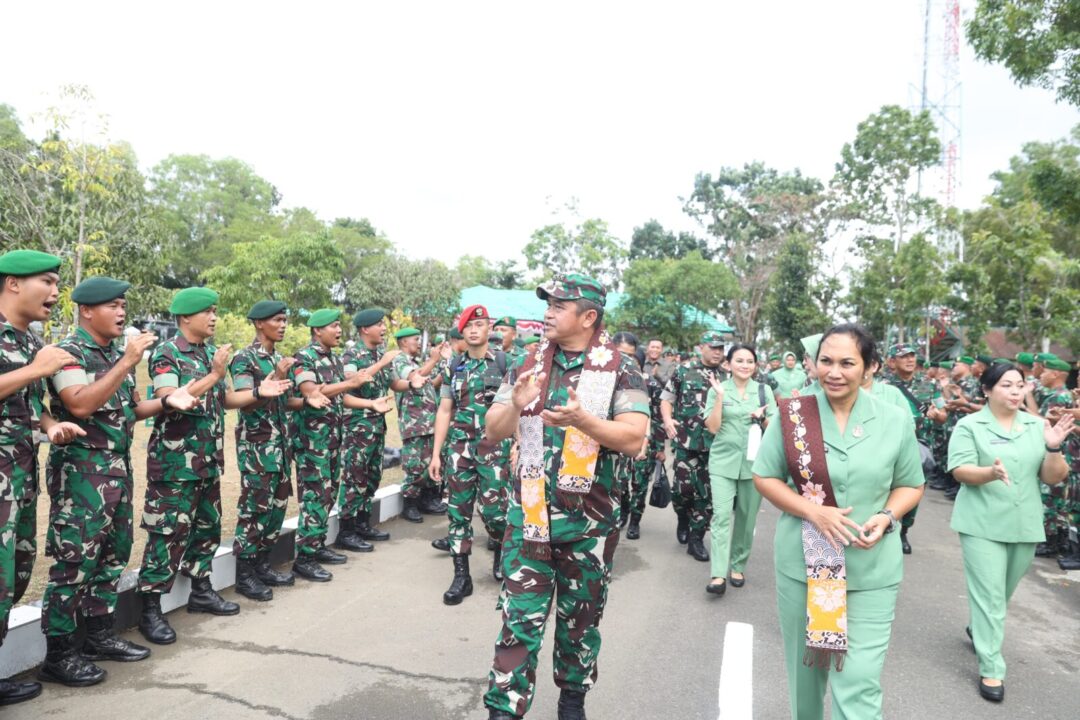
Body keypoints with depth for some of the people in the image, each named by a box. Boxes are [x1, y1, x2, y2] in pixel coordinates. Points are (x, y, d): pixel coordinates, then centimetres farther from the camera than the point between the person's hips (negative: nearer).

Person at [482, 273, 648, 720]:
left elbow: (634, 438, -14)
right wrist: (516, 406, -17)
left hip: (589, 522, -1)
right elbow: (493, 432, 4)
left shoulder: (618, 369, -6)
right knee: (520, 620, 1)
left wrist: (583, 419, -29)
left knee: (580, 619, 16)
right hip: (530, 516, 1)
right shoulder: (528, 364, 4)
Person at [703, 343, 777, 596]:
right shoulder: (717, 390, 0)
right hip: (723, 461, -2)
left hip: (754, 461, 2)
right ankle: (719, 574, -13)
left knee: (747, 517, 7)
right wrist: (720, 396, -14)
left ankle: (738, 566, 23)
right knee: (722, 515, -11)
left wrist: (762, 418, -13)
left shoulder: (764, 391, 6)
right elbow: (713, 427, -6)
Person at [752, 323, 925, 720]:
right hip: (802, 564, 1)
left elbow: (911, 485, 8)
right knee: (804, 664, 19)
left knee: (859, 681, -2)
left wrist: (886, 518, -13)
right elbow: (764, 477, -2)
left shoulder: (895, 421, -3)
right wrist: (813, 511, -16)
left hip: (871, 572, 0)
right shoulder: (792, 414, -6)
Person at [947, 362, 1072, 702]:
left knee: (1004, 592, 19)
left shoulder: (1036, 426, 6)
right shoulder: (969, 426, -6)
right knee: (989, 595, -5)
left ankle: (980, 629, 45)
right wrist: (990, 473, -33)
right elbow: (960, 471, -14)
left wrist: (1054, 448, -16)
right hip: (983, 524, -4)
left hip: (1024, 525, 5)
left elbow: (1054, 477, 2)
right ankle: (991, 669, 3)